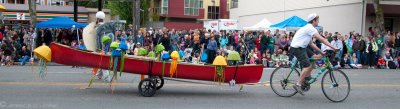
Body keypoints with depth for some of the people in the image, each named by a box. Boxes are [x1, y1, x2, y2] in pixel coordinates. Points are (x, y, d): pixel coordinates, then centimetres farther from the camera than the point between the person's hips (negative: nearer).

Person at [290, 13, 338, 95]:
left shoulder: (308, 28, 20)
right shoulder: (310, 28, -12)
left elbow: (311, 44, 22)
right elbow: (322, 40, -18)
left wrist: (321, 52, 18)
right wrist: (333, 47, -17)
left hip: (302, 48, 10)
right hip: (297, 48, -10)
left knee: (315, 57, 9)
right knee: (308, 66, -16)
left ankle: (307, 76, 13)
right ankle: (298, 85, -14)